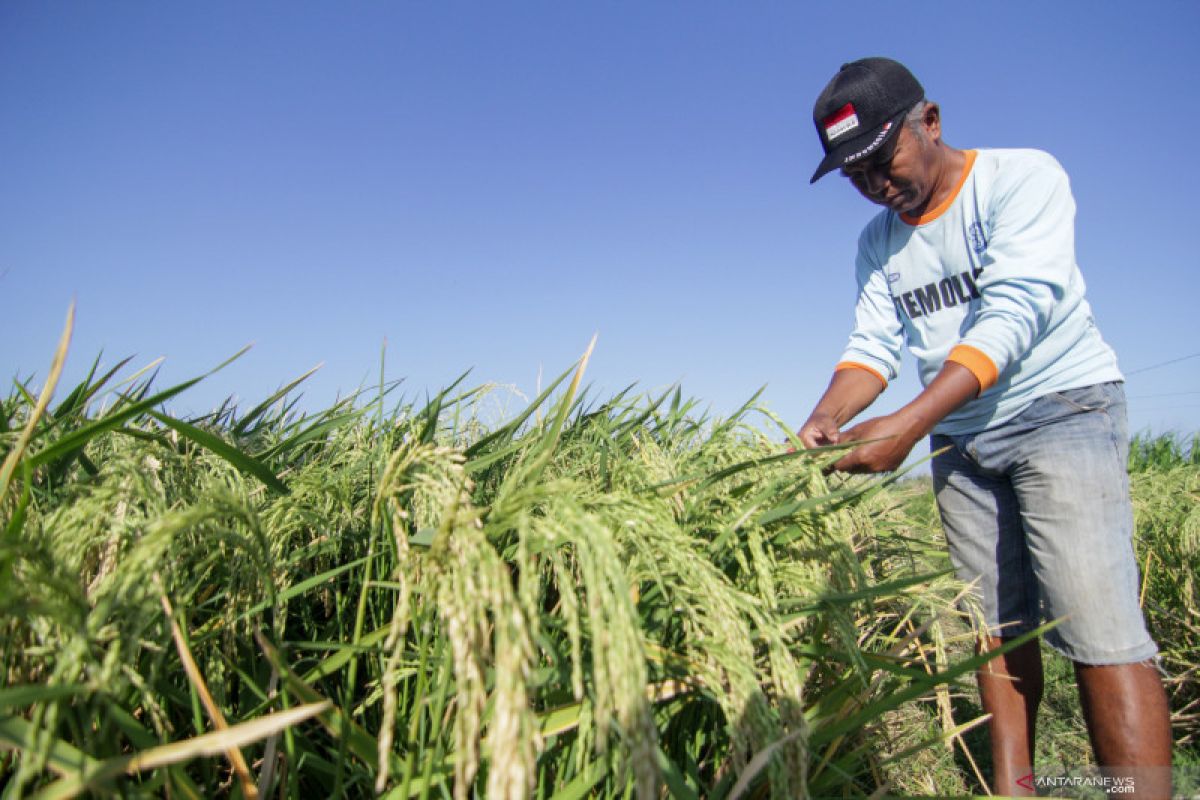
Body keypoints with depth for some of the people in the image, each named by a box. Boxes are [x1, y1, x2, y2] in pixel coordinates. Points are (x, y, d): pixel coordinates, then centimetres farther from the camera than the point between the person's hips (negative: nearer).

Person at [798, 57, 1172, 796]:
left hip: (1062, 408, -5)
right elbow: (875, 344, 0)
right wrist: (827, 417, -21)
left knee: (1099, 627, -12)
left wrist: (908, 425, -33)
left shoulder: (1023, 177, -11)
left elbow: (1013, 316, -23)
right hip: (962, 437, 6)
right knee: (996, 625, 6)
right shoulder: (878, 242, 7)